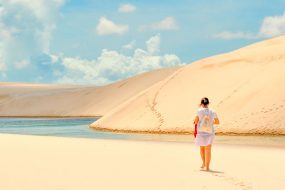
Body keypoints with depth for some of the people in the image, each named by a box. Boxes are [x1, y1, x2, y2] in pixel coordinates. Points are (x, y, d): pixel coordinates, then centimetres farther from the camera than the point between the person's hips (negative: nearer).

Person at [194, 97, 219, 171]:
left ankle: (204, 163, 19)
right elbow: (217, 122, 10)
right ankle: (207, 167, -2)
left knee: (202, 148, 22)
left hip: (201, 132, -1)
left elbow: (195, 122, -7)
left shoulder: (199, 111, -8)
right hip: (209, 132, 1)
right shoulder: (213, 112, 0)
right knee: (208, 150, 3)